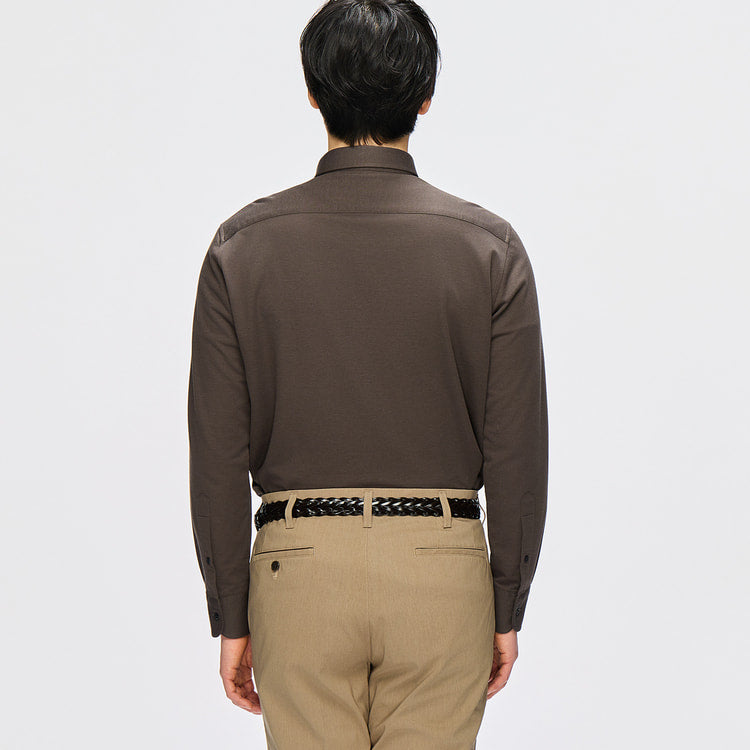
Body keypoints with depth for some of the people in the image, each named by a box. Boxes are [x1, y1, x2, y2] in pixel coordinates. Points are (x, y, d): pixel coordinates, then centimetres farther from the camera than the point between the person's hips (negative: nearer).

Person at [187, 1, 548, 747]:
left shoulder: (243, 245, -4)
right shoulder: (488, 245, -5)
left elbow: (218, 455, -3)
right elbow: (517, 454, -4)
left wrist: (231, 617, 5)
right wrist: (507, 608, 6)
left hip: (298, 564, 1)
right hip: (441, 566, 0)